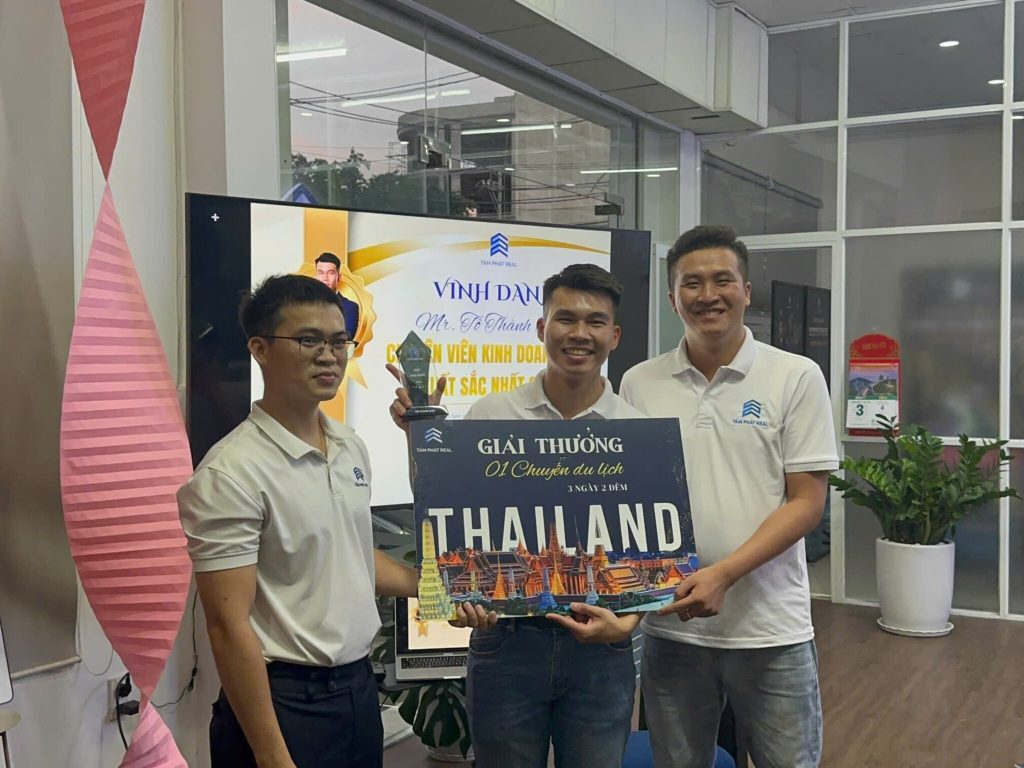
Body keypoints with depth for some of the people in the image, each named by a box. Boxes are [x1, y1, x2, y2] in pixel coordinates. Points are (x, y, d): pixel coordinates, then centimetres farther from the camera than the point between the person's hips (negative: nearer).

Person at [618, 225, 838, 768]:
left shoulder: (796, 377, -4)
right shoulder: (639, 384, 4)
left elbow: (807, 501, -7)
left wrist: (724, 574, -18)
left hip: (771, 631, -2)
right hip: (669, 625, 2)